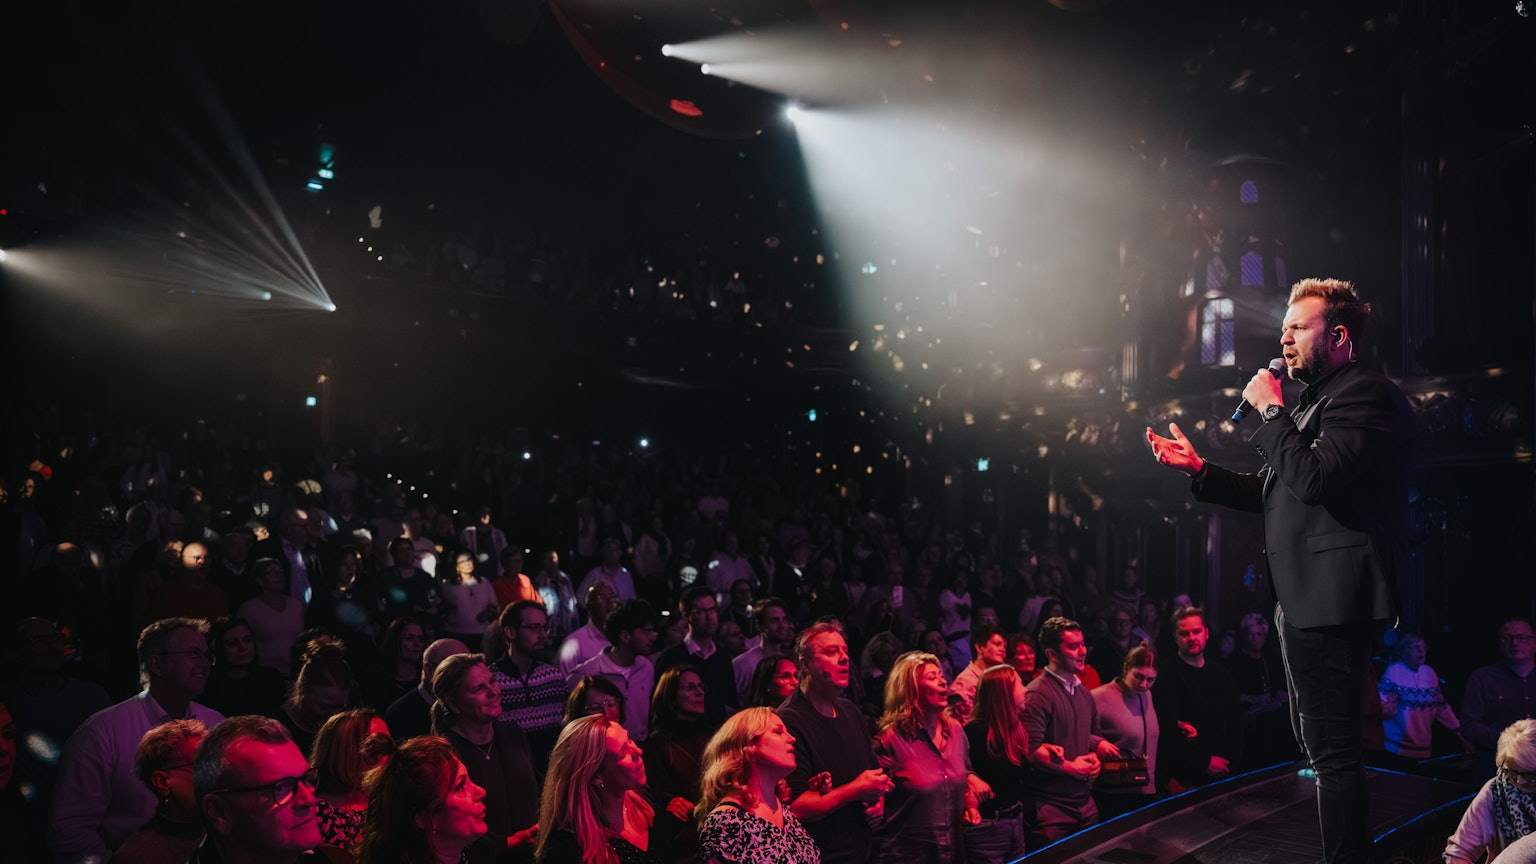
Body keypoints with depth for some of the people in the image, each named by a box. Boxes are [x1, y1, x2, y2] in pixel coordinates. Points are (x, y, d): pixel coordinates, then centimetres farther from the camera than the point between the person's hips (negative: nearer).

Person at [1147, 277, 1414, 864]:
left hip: (1331, 600, -11)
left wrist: (1271, 412, -15)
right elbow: (1276, 494, 22)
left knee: (1332, 751, -8)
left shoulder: (1366, 395, -12)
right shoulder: (1315, 403, 20)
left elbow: (1314, 479, -27)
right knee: (1321, 744, 19)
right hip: (1303, 599, 11)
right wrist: (1198, 470, 14)